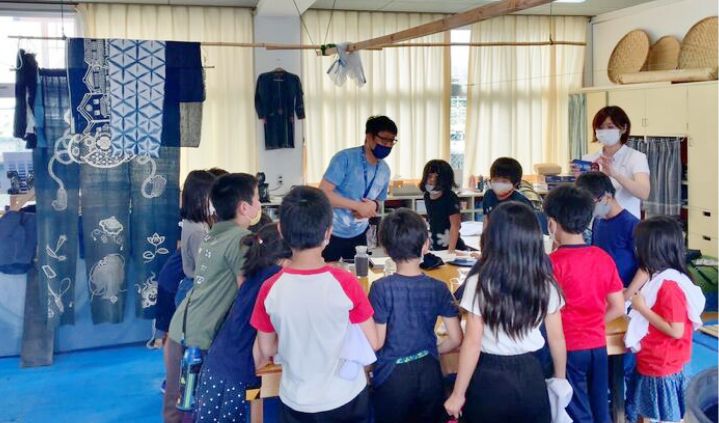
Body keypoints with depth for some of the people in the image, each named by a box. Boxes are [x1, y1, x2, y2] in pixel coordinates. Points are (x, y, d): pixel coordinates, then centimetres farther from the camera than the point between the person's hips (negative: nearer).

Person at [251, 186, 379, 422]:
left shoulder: (270, 289, -16)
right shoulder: (346, 283, -20)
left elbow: (267, 350, -3)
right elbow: (372, 343, -10)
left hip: (296, 403, 1)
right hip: (346, 398, -1)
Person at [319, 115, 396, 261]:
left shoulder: (384, 170, 2)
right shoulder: (345, 158, -16)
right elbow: (323, 193, -22)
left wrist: (374, 206, -10)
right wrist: (358, 206, -25)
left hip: (358, 235, 5)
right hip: (332, 233, -5)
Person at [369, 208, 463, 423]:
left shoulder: (381, 288, -15)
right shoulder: (439, 288, -6)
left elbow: (377, 342, -13)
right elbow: (456, 339, -3)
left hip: (392, 377, -2)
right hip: (429, 374, 3)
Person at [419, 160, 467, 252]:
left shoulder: (450, 198, -16)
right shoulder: (427, 196, 4)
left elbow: (455, 225, -20)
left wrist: (451, 250, -27)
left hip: (451, 245, -6)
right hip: (435, 247, 6)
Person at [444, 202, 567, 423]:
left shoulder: (480, 283, -15)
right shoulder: (545, 284, -5)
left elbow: (472, 343, -14)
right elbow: (556, 338, 3)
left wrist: (458, 394, -5)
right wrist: (560, 379, 20)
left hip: (489, 379, -3)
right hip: (531, 376, 3)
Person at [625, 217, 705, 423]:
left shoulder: (669, 285, -25)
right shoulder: (662, 278, 4)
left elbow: (676, 330, -25)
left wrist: (642, 308, -21)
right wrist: (638, 302, 4)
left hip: (661, 368, -9)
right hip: (652, 363, 9)